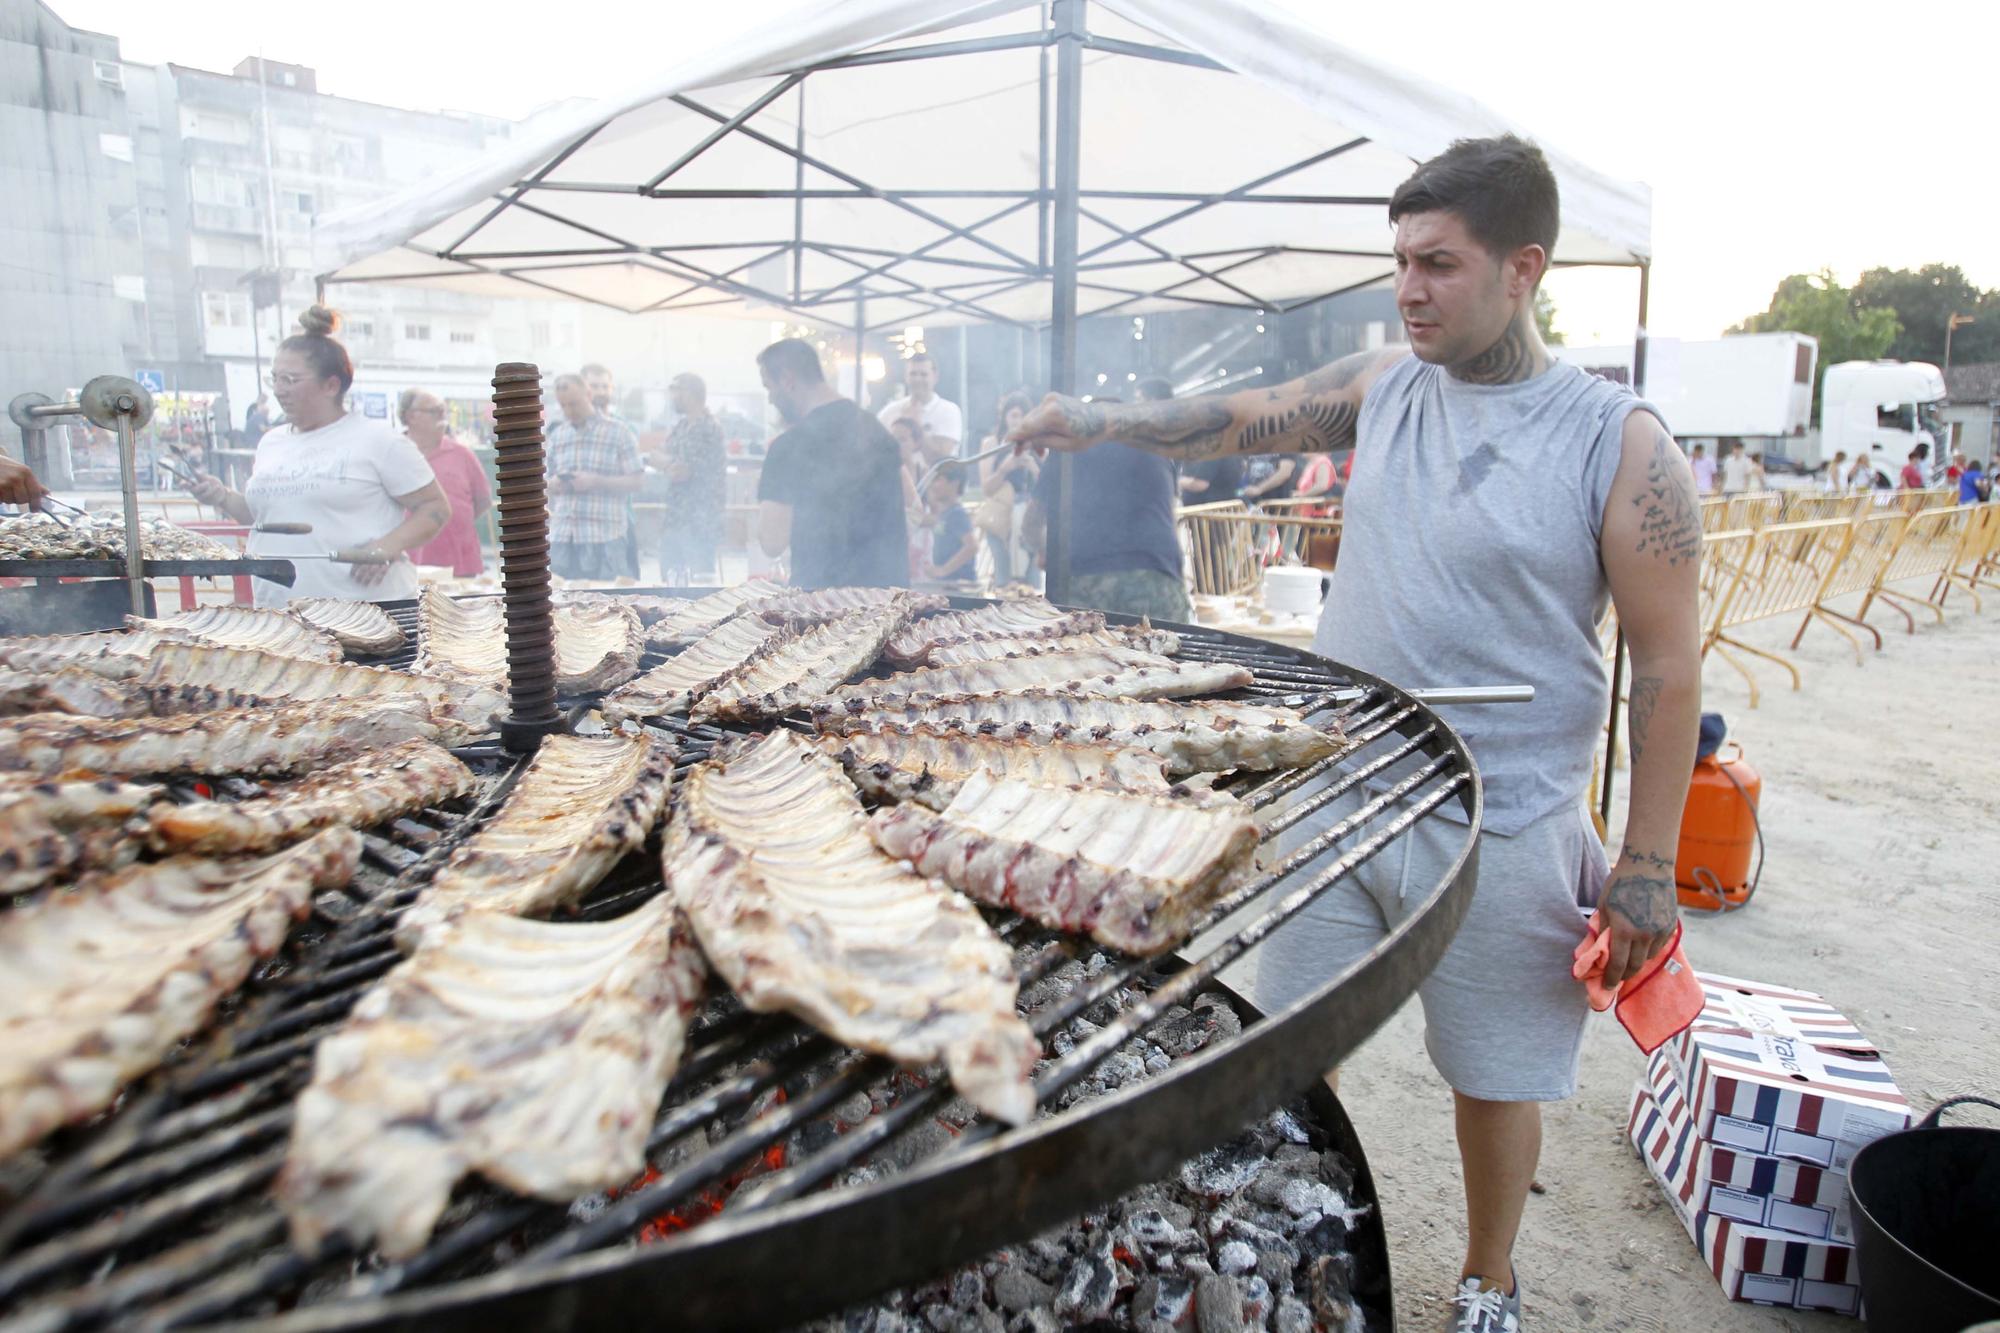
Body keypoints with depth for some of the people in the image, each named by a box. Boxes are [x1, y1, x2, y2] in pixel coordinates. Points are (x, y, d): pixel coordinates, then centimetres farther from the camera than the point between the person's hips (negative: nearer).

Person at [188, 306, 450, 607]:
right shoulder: (271, 442, 15)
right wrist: (223, 498, 7)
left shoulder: (377, 440, -4)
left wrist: (387, 549, -20)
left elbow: (435, 508, -6)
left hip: (367, 610, -6)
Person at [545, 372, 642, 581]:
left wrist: (595, 481, -15)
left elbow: (635, 482, -2)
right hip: (561, 537, 4)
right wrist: (552, 484, -1)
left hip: (605, 539, -4)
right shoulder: (557, 434, 16)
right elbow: (547, 483, 23)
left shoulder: (619, 432, 2)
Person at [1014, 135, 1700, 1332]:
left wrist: (1650, 863, -9)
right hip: (1333, 797, 4)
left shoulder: (1621, 444, -11)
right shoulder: (1384, 388, 3)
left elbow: (1669, 664, -9)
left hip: (1499, 830, -3)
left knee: (1497, 1077, 16)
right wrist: (1103, 422, -7)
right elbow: (1242, 421, 8)